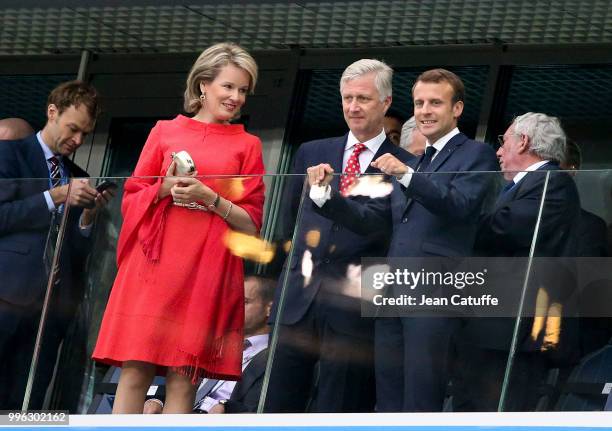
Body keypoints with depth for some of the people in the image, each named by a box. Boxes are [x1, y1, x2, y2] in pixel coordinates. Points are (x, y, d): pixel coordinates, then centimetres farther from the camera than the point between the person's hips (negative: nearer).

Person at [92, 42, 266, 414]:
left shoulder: (247, 145, 11)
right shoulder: (165, 132, 12)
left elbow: (252, 223, 6)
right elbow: (132, 198, 13)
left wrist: (210, 198, -10)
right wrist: (165, 188, -7)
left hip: (208, 270, 0)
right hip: (156, 264, 0)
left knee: (184, 379, -4)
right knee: (135, 370, -7)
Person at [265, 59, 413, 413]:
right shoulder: (312, 154, 14)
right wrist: (304, 251, 8)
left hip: (354, 308, -4)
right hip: (299, 302, 4)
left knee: (337, 413, -1)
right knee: (279, 408, 3)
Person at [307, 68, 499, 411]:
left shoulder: (476, 155, 2)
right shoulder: (411, 163, 24)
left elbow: (459, 205, -15)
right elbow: (369, 219, 19)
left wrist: (406, 175, -27)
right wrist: (324, 194, 3)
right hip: (394, 294, 7)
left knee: (421, 405, -10)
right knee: (389, 400, 7)